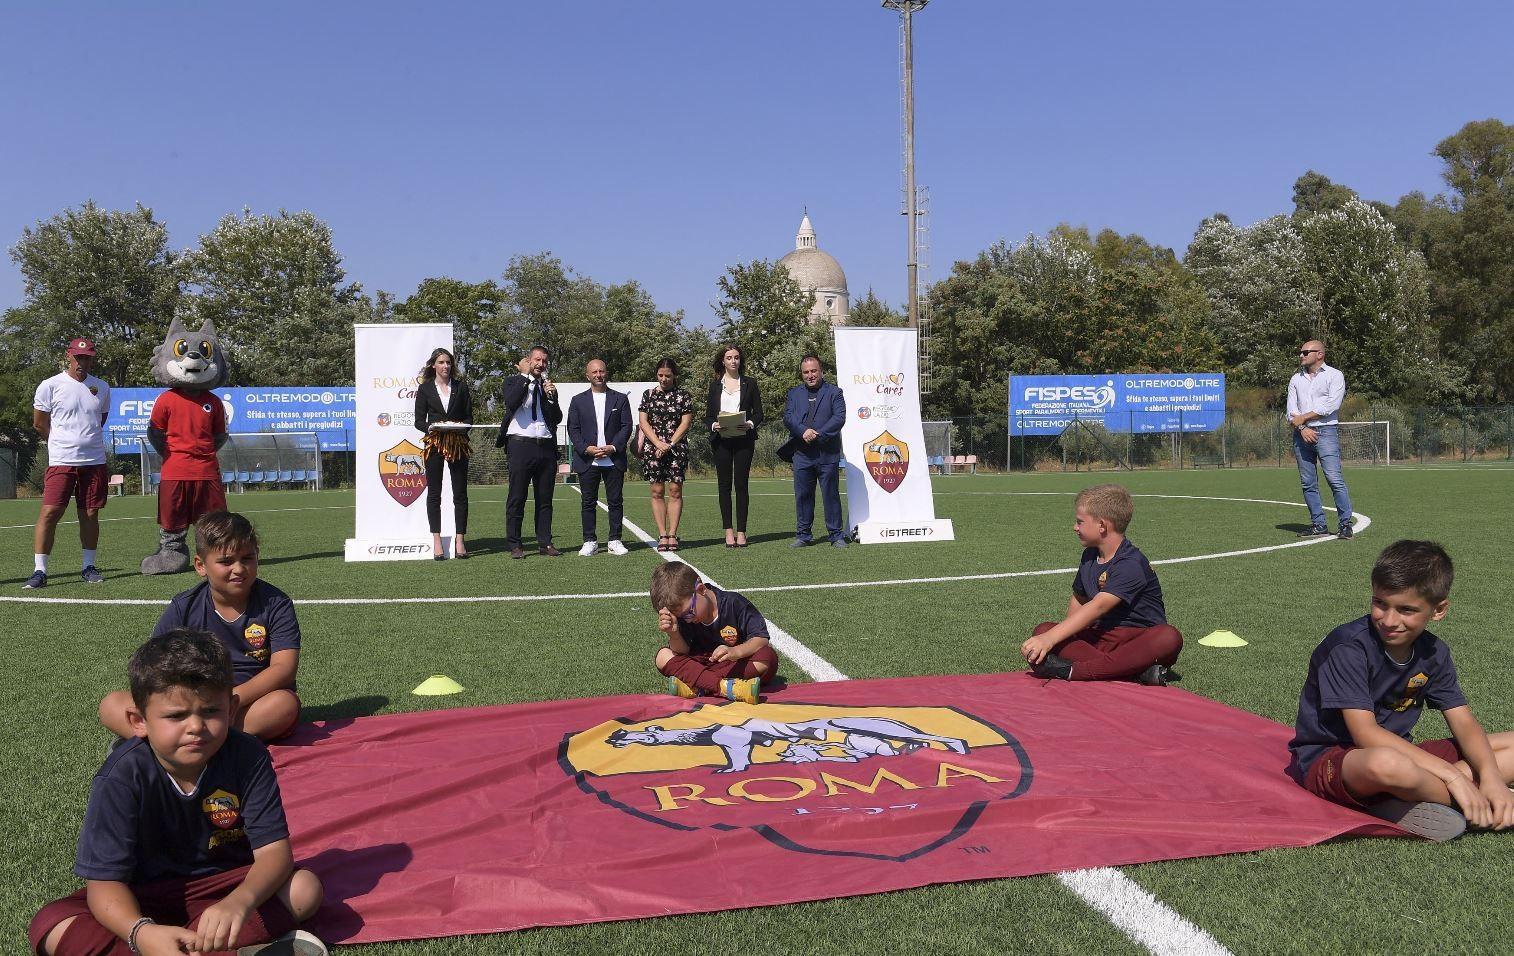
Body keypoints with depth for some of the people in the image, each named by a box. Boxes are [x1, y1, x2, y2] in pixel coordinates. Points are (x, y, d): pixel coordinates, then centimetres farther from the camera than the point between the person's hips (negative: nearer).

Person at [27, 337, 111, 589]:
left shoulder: (101, 388, 9)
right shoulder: (51, 386, -2)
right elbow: (39, 424, 4)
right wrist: (65, 443, 12)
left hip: (94, 461, 4)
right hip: (61, 461, -3)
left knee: (90, 514, 7)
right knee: (49, 512, -9)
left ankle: (88, 567, 17)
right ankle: (40, 571, -4)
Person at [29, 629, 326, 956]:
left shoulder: (247, 757, -18)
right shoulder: (121, 777, -20)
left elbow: (274, 850, -20)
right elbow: (104, 880, -22)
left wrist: (240, 901, -43)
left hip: (227, 884, 0)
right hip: (146, 893, 0)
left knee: (306, 888, -25)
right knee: (50, 928, -27)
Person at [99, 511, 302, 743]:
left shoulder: (276, 604, -4)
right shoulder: (183, 609, 2)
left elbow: (284, 668, -14)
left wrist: (234, 699, -27)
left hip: (253, 705, -2)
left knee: (286, 703, -37)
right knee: (111, 705, -14)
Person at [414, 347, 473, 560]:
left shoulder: (461, 387, 10)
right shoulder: (425, 388, 7)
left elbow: (469, 417, 10)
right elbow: (418, 420, 5)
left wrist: (460, 427, -10)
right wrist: (430, 427, -15)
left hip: (458, 444, 1)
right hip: (434, 444, -1)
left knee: (460, 493, 0)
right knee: (434, 493, 0)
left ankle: (460, 540, 4)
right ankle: (436, 542, 4)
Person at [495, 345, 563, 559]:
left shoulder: (549, 387, 18)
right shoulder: (514, 382, 7)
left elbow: (557, 419, 11)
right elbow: (511, 403, -15)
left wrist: (551, 396, -4)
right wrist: (525, 376, -11)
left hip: (546, 447, 4)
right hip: (521, 445, -4)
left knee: (545, 499, 7)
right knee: (517, 497, -2)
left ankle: (545, 543, 12)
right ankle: (514, 545, 3)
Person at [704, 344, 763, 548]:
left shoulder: (749, 383, 9)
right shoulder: (715, 385, 12)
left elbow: (758, 413, 7)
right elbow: (708, 415, 10)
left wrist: (750, 424, -13)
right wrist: (714, 425, -11)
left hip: (743, 439, -1)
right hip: (721, 440, 1)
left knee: (741, 484, -3)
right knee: (724, 484, 0)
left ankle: (741, 531, 1)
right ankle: (729, 530, 6)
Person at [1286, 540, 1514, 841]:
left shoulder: (1433, 652, 3)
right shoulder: (1348, 646, -19)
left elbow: (1464, 723, 0)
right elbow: (1365, 733, -24)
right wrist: (1452, 775, -27)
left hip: (1399, 752, 8)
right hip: (1327, 758, -7)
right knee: (1388, 764, -42)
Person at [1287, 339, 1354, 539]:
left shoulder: (1334, 375, 3)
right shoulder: (1296, 379, 17)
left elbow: (1331, 405, -10)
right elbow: (1291, 410, 8)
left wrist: (1303, 418, -6)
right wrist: (1301, 428, -8)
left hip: (1326, 431, -5)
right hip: (1301, 433, 5)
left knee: (1334, 479, -13)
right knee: (1308, 483, 4)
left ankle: (1345, 524, -8)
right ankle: (1318, 524, 9)